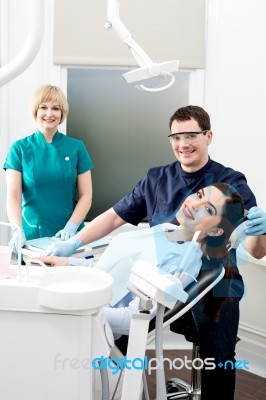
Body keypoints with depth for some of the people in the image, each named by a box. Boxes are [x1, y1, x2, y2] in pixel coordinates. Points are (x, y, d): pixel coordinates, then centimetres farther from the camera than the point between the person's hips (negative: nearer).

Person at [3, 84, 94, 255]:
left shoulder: (76, 147, 3)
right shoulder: (20, 148, 1)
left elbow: (86, 195, 1)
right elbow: (13, 196, -6)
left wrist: (71, 227, -14)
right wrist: (17, 230, -22)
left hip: (69, 238, 1)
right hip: (32, 237, -1)